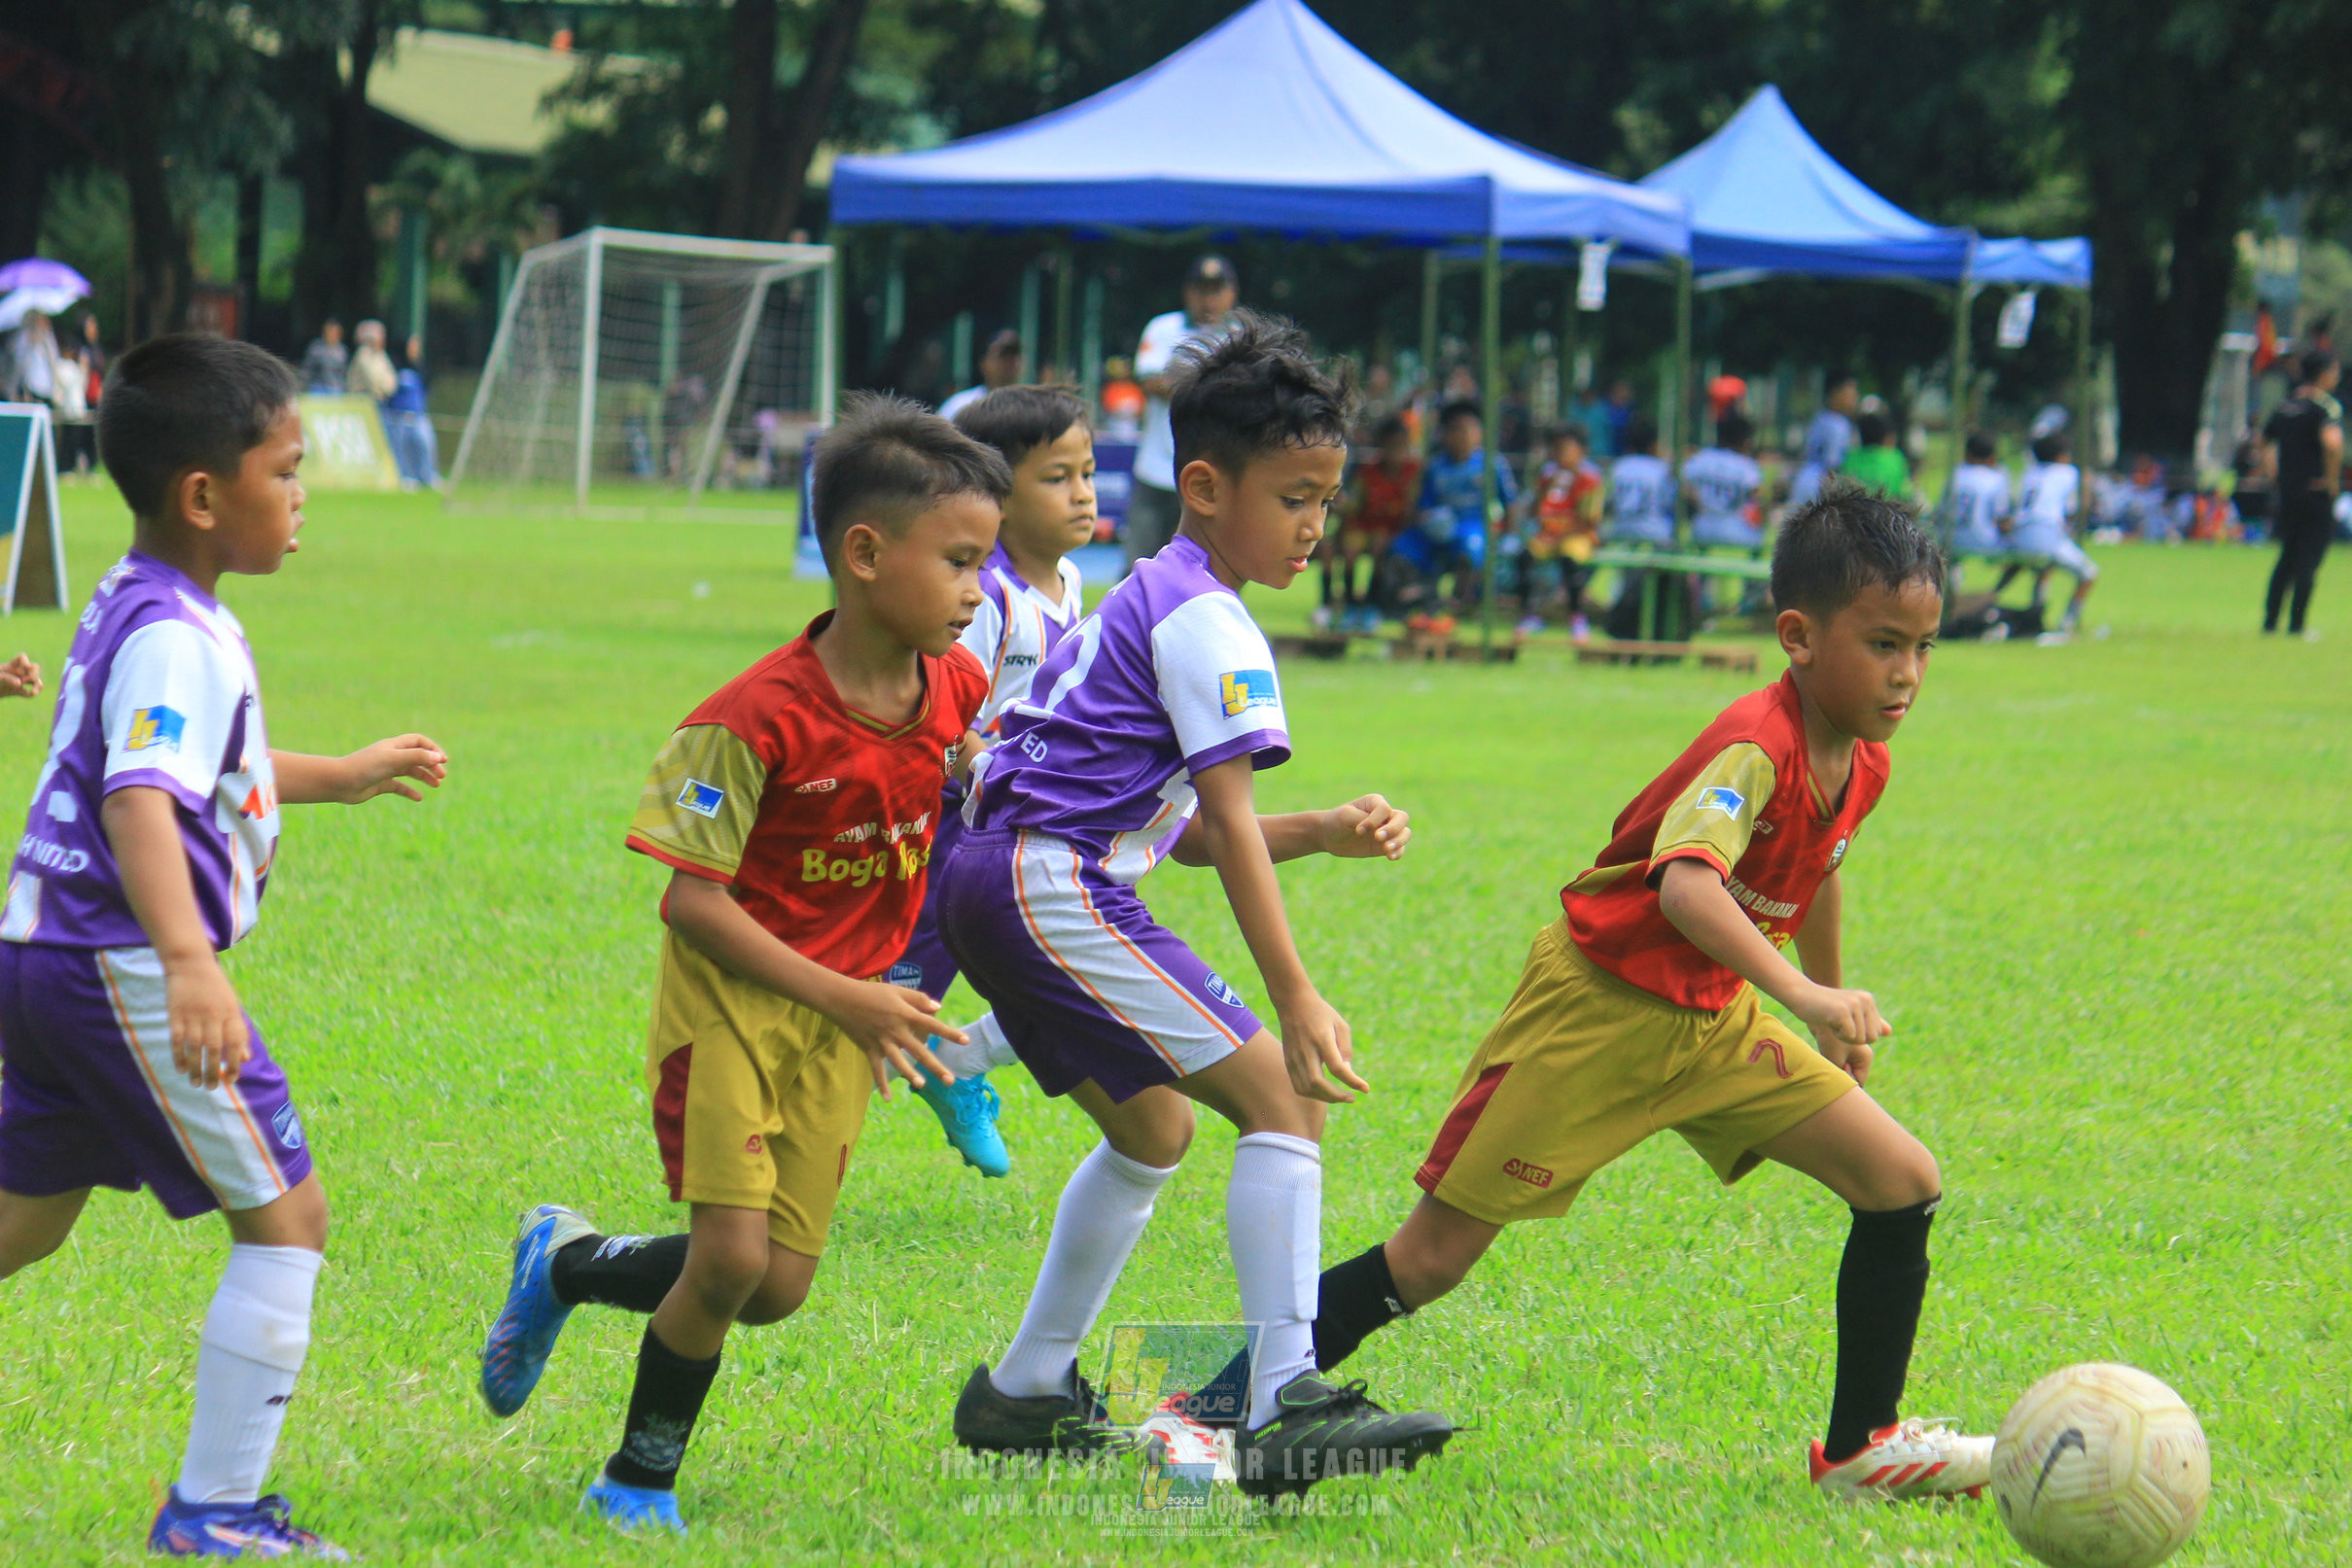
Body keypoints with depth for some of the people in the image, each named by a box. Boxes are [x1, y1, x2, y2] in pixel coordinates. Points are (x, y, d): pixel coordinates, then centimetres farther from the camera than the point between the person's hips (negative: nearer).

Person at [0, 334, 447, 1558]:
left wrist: (340, 777, 40)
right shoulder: (175, 640, -18)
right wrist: (188, 963, -46)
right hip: (124, 965, -10)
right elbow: (139, 802, -33)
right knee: (284, 1217, -1)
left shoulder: (130, 609, 15)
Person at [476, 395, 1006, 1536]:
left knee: (776, 1289, 3)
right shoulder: (759, 718, -23)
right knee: (730, 1257, -16)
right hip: (731, 990, -6)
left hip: (849, 1010, 6)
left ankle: (565, 1267, 30)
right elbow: (693, 901, -20)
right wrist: (847, 1001, -24)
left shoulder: (957, 687, -5)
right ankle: (640, 1478, 9)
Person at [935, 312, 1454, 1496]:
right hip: (1053, 884, -11)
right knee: (1282, 1093, -15)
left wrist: (1324, 832, 11)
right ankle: (1282, 1407, -26)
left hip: (992, 880, 11)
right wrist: (1295, 1000, -21)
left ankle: (1025, 1389, 33)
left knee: (1155, 1123, 26)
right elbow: (1226, 825, -17)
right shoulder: (1208, 625, -8)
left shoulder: (1147, 599, 24)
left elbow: (1186, 827, 23)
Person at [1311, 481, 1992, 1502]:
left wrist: (1836, 1017, 33)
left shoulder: (1862, 764, 0)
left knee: (1904, 1184, -3)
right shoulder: (1755, 748, -26)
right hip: (1598, 1006, -8)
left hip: (1712, 1022, 8)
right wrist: (1803, 994, -56)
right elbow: (1687, 884, -44)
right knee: (1436, 1255, -5)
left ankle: (1859, 1449, 6)